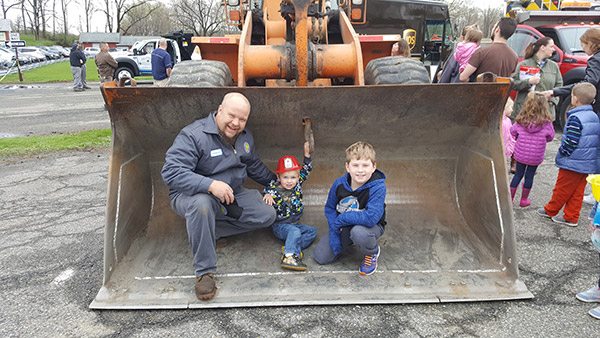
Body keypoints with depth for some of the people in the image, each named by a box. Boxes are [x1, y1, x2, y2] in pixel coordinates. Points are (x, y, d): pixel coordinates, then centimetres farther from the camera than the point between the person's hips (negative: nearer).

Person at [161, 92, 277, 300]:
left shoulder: (245, 137, 5)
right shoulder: (193, 135, -20)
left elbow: (255, 167, 22)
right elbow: (170, 172, -29)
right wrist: (210, 185, -39)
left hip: (232, 196, 7)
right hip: (192, 194, -7)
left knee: (267, 215, -6)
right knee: (201, 204, -41)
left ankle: (205, 228, -4)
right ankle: (204, 272, -27)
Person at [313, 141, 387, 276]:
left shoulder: (378, 187, -28)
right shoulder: (339, 184, -13)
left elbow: (371, 217, -38)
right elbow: (330, 208, 2)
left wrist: (341, 219, -28)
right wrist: (335, 226, -16)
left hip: (372, 226, -4)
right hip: (343, 226, 5)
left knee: (358, 232, -41)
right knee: (320, 257, -2)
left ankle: (372, 252, -4)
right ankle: (348, 240, 25)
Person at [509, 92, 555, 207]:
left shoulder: (521, 119, -12)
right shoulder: (546, 122, -16)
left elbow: (513, 131, 2)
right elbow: (550, 137, -1)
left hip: (521, 153, 1)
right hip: (536, 155, -1)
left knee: (518, 174, 16)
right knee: (529, 176, 13)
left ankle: (510, 197, 22)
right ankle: (524, 200, 25)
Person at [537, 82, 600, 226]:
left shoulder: (575, 118, -19)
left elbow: (571, 142, -22)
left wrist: (562, 152, -5)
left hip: (572, 163, -8)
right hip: (588, 164, 8)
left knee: (562, 189, 8)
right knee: (577, 192, 12)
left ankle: (550, 210, 23)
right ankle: (571, 217, 19)